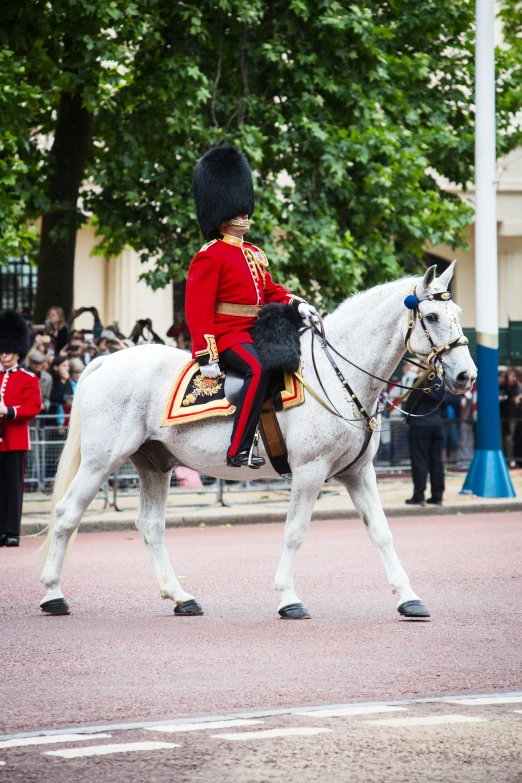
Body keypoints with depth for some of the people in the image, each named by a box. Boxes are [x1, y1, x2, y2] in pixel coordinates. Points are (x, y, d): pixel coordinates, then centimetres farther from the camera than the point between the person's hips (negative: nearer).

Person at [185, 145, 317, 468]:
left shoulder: (253, 254, 19)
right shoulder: (210, 257, -8)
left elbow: (270, 290, 25)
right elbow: (198, 308, -14)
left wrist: (296, 303, 3)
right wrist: (206, 355, -22)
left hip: (256, 331, 10)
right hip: (227, 335, -10)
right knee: (259, 369, -33)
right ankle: (239, 450, -36)